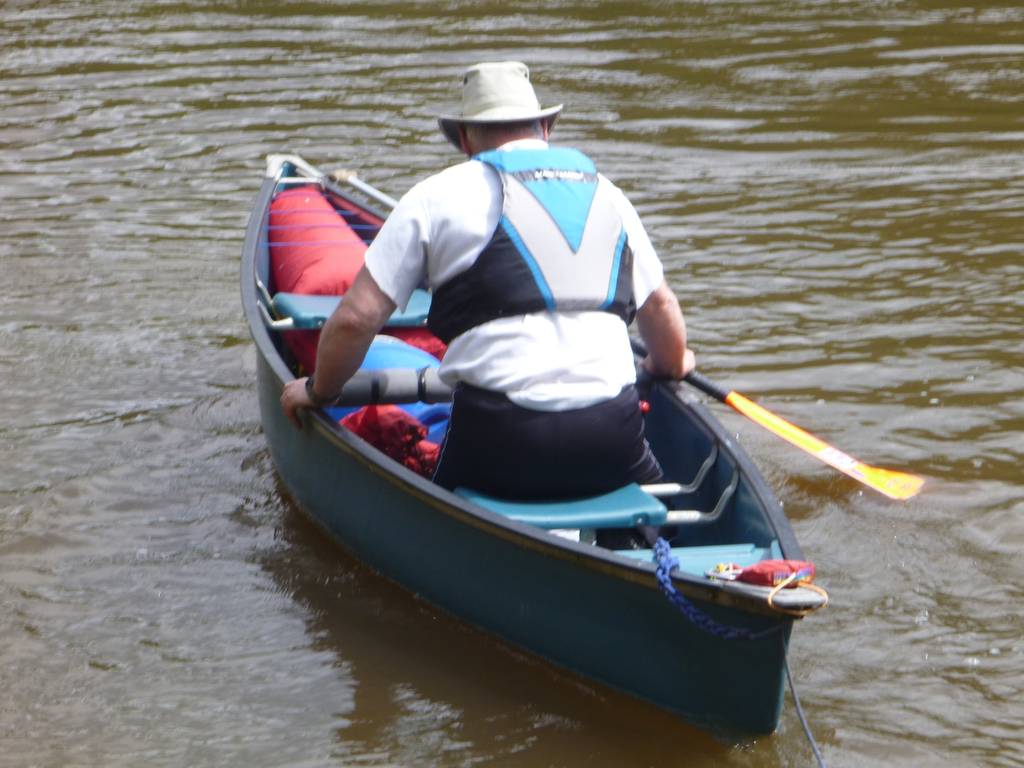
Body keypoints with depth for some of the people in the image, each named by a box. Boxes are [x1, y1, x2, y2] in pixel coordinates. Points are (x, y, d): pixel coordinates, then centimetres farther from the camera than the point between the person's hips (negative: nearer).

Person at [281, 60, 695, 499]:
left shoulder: (438, 196, 5)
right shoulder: (606, 194, 17)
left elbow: (356, 318, 3)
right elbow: (660, 307, 26)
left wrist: (318, 391, 21)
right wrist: (670, 365, 48)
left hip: (501, 436, -3)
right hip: (612, 436, 3)